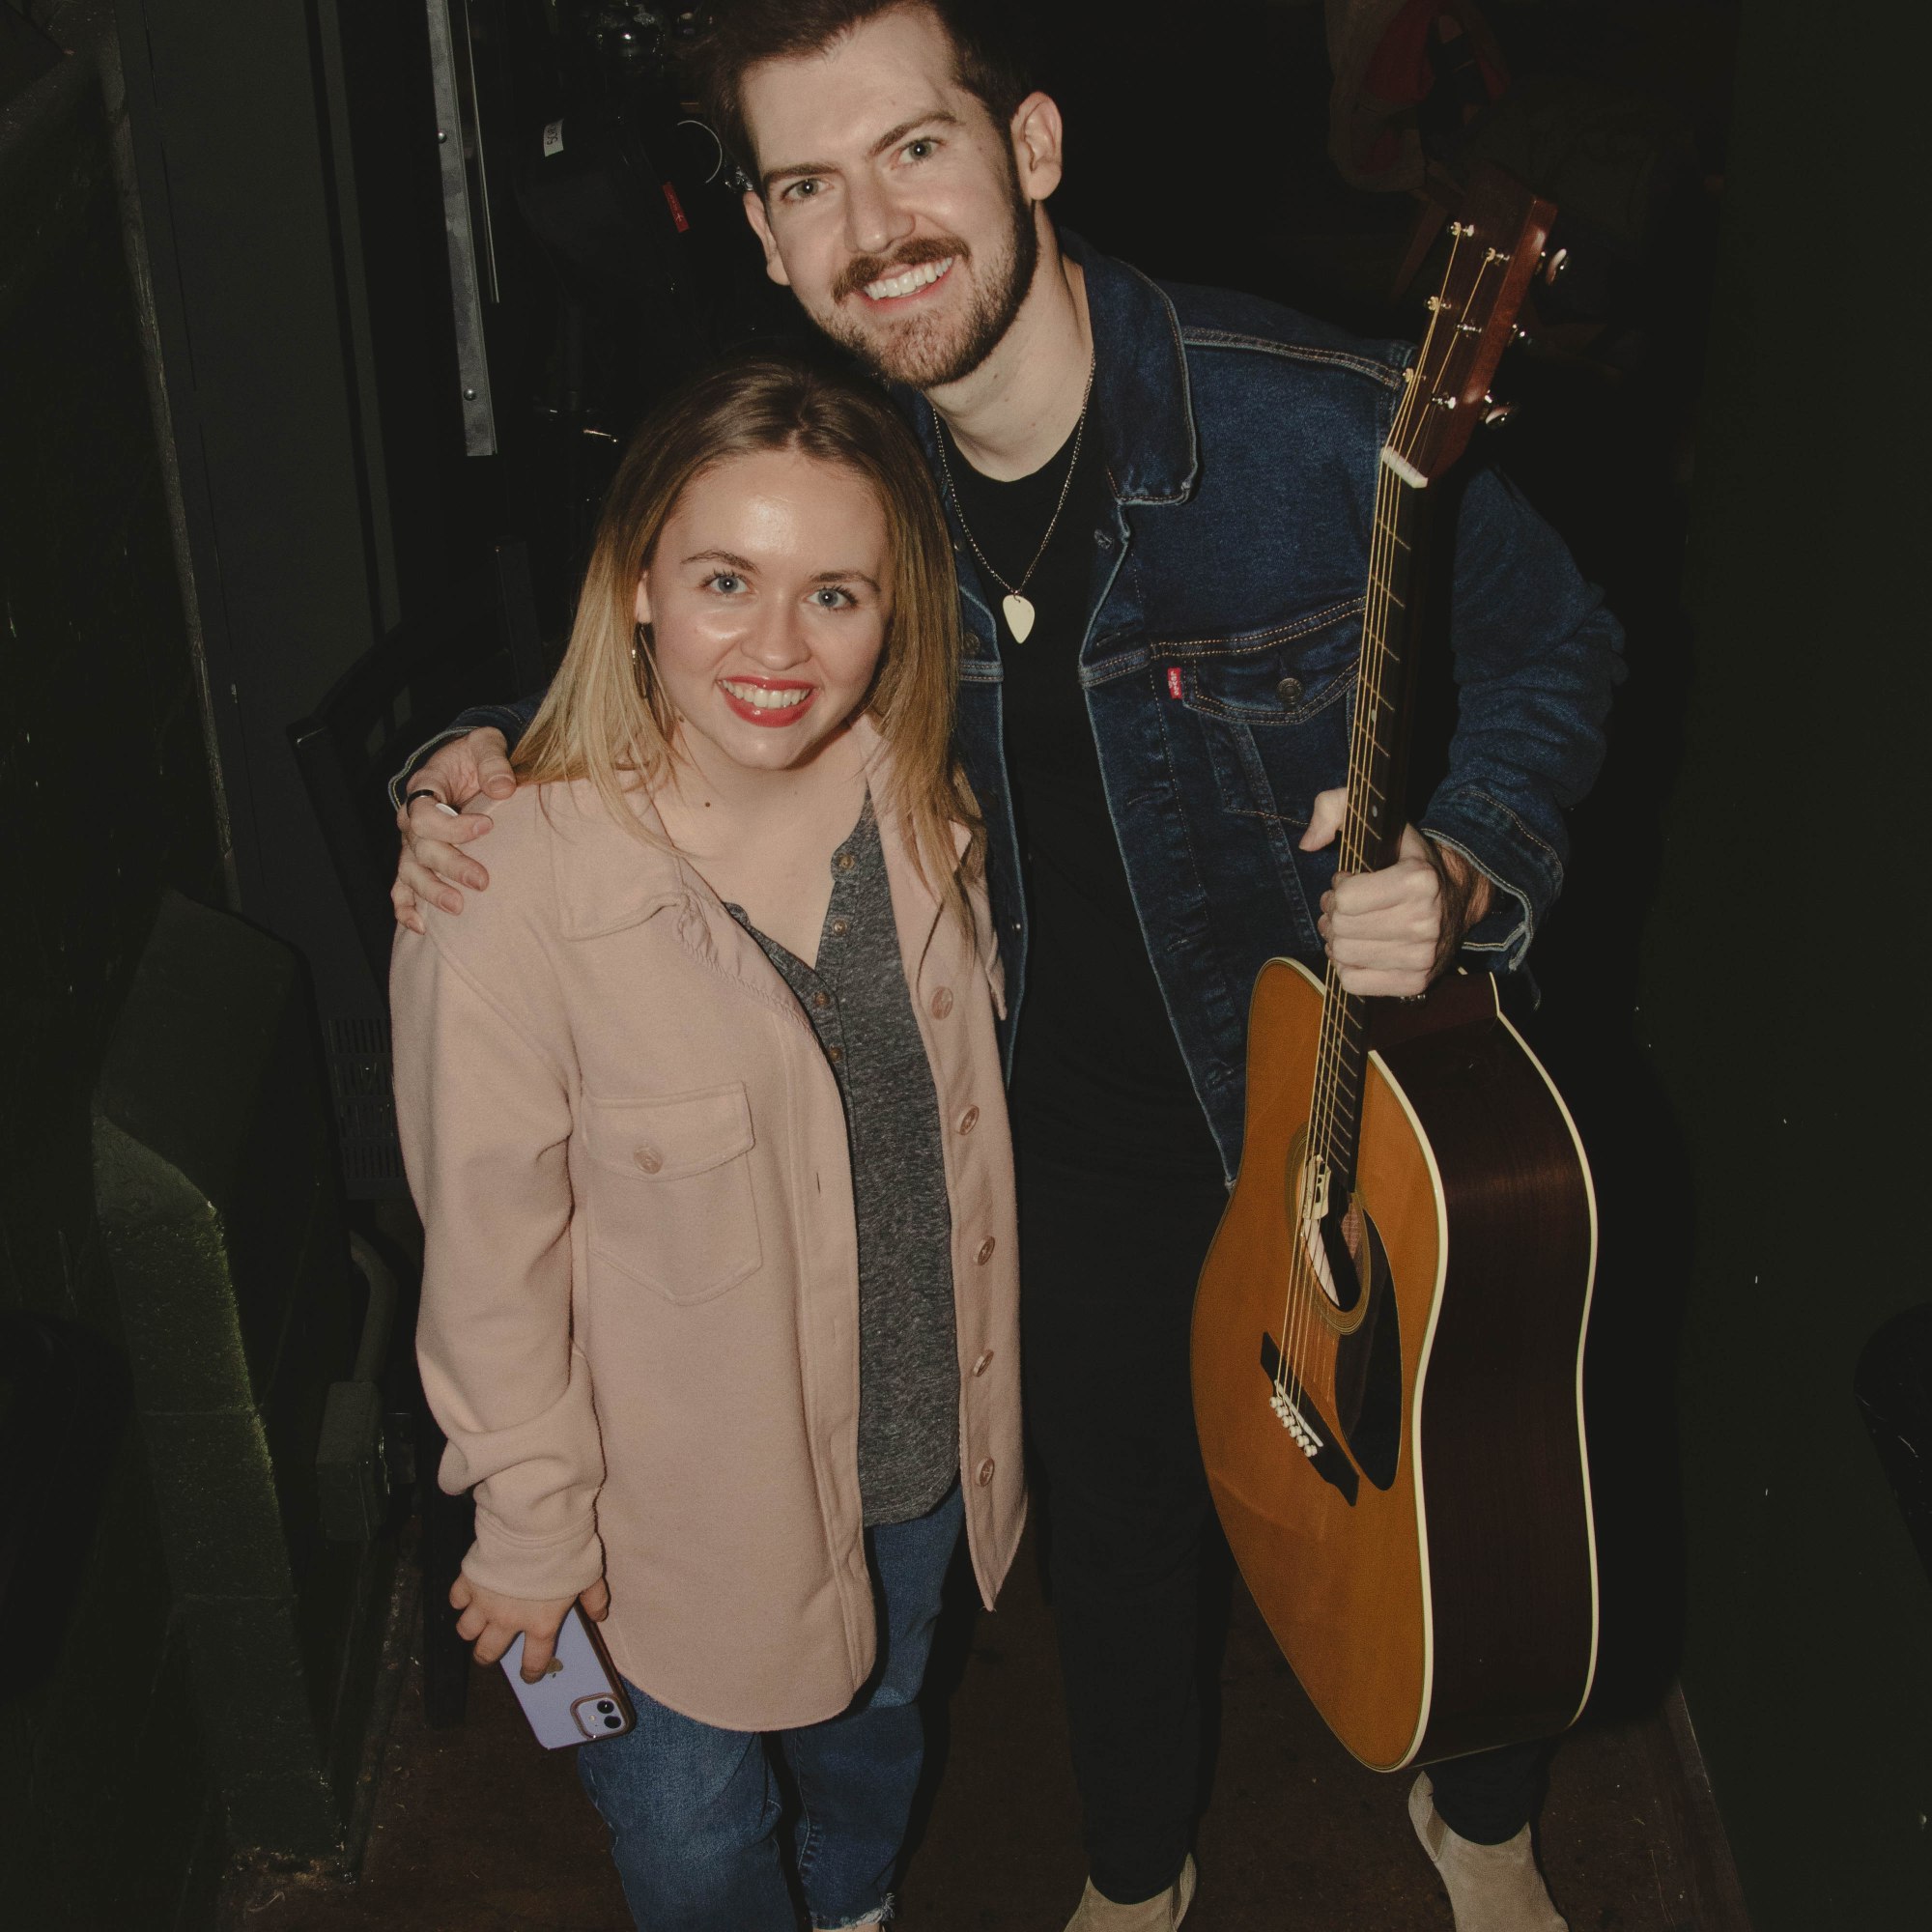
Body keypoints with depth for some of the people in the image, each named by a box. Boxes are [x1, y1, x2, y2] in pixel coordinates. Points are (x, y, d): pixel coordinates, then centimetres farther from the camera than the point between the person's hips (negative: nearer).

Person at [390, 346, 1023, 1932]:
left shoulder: (922, 807, -11)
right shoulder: (511, 885, -28)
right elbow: (492, 1243, -18)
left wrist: (984, 1383, 12)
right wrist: (530, 1521, -10)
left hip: (919, 1443, 5)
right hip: (683, 1496, -4)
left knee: (876, 1736, 31)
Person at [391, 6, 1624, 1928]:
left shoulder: (1323, 427, -26)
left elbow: (1553, 641, -9)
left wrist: (1458, 868, -28)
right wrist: (490, 754, -14)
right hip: (1075, 1125, 3)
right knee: (1114, 1513, 22)